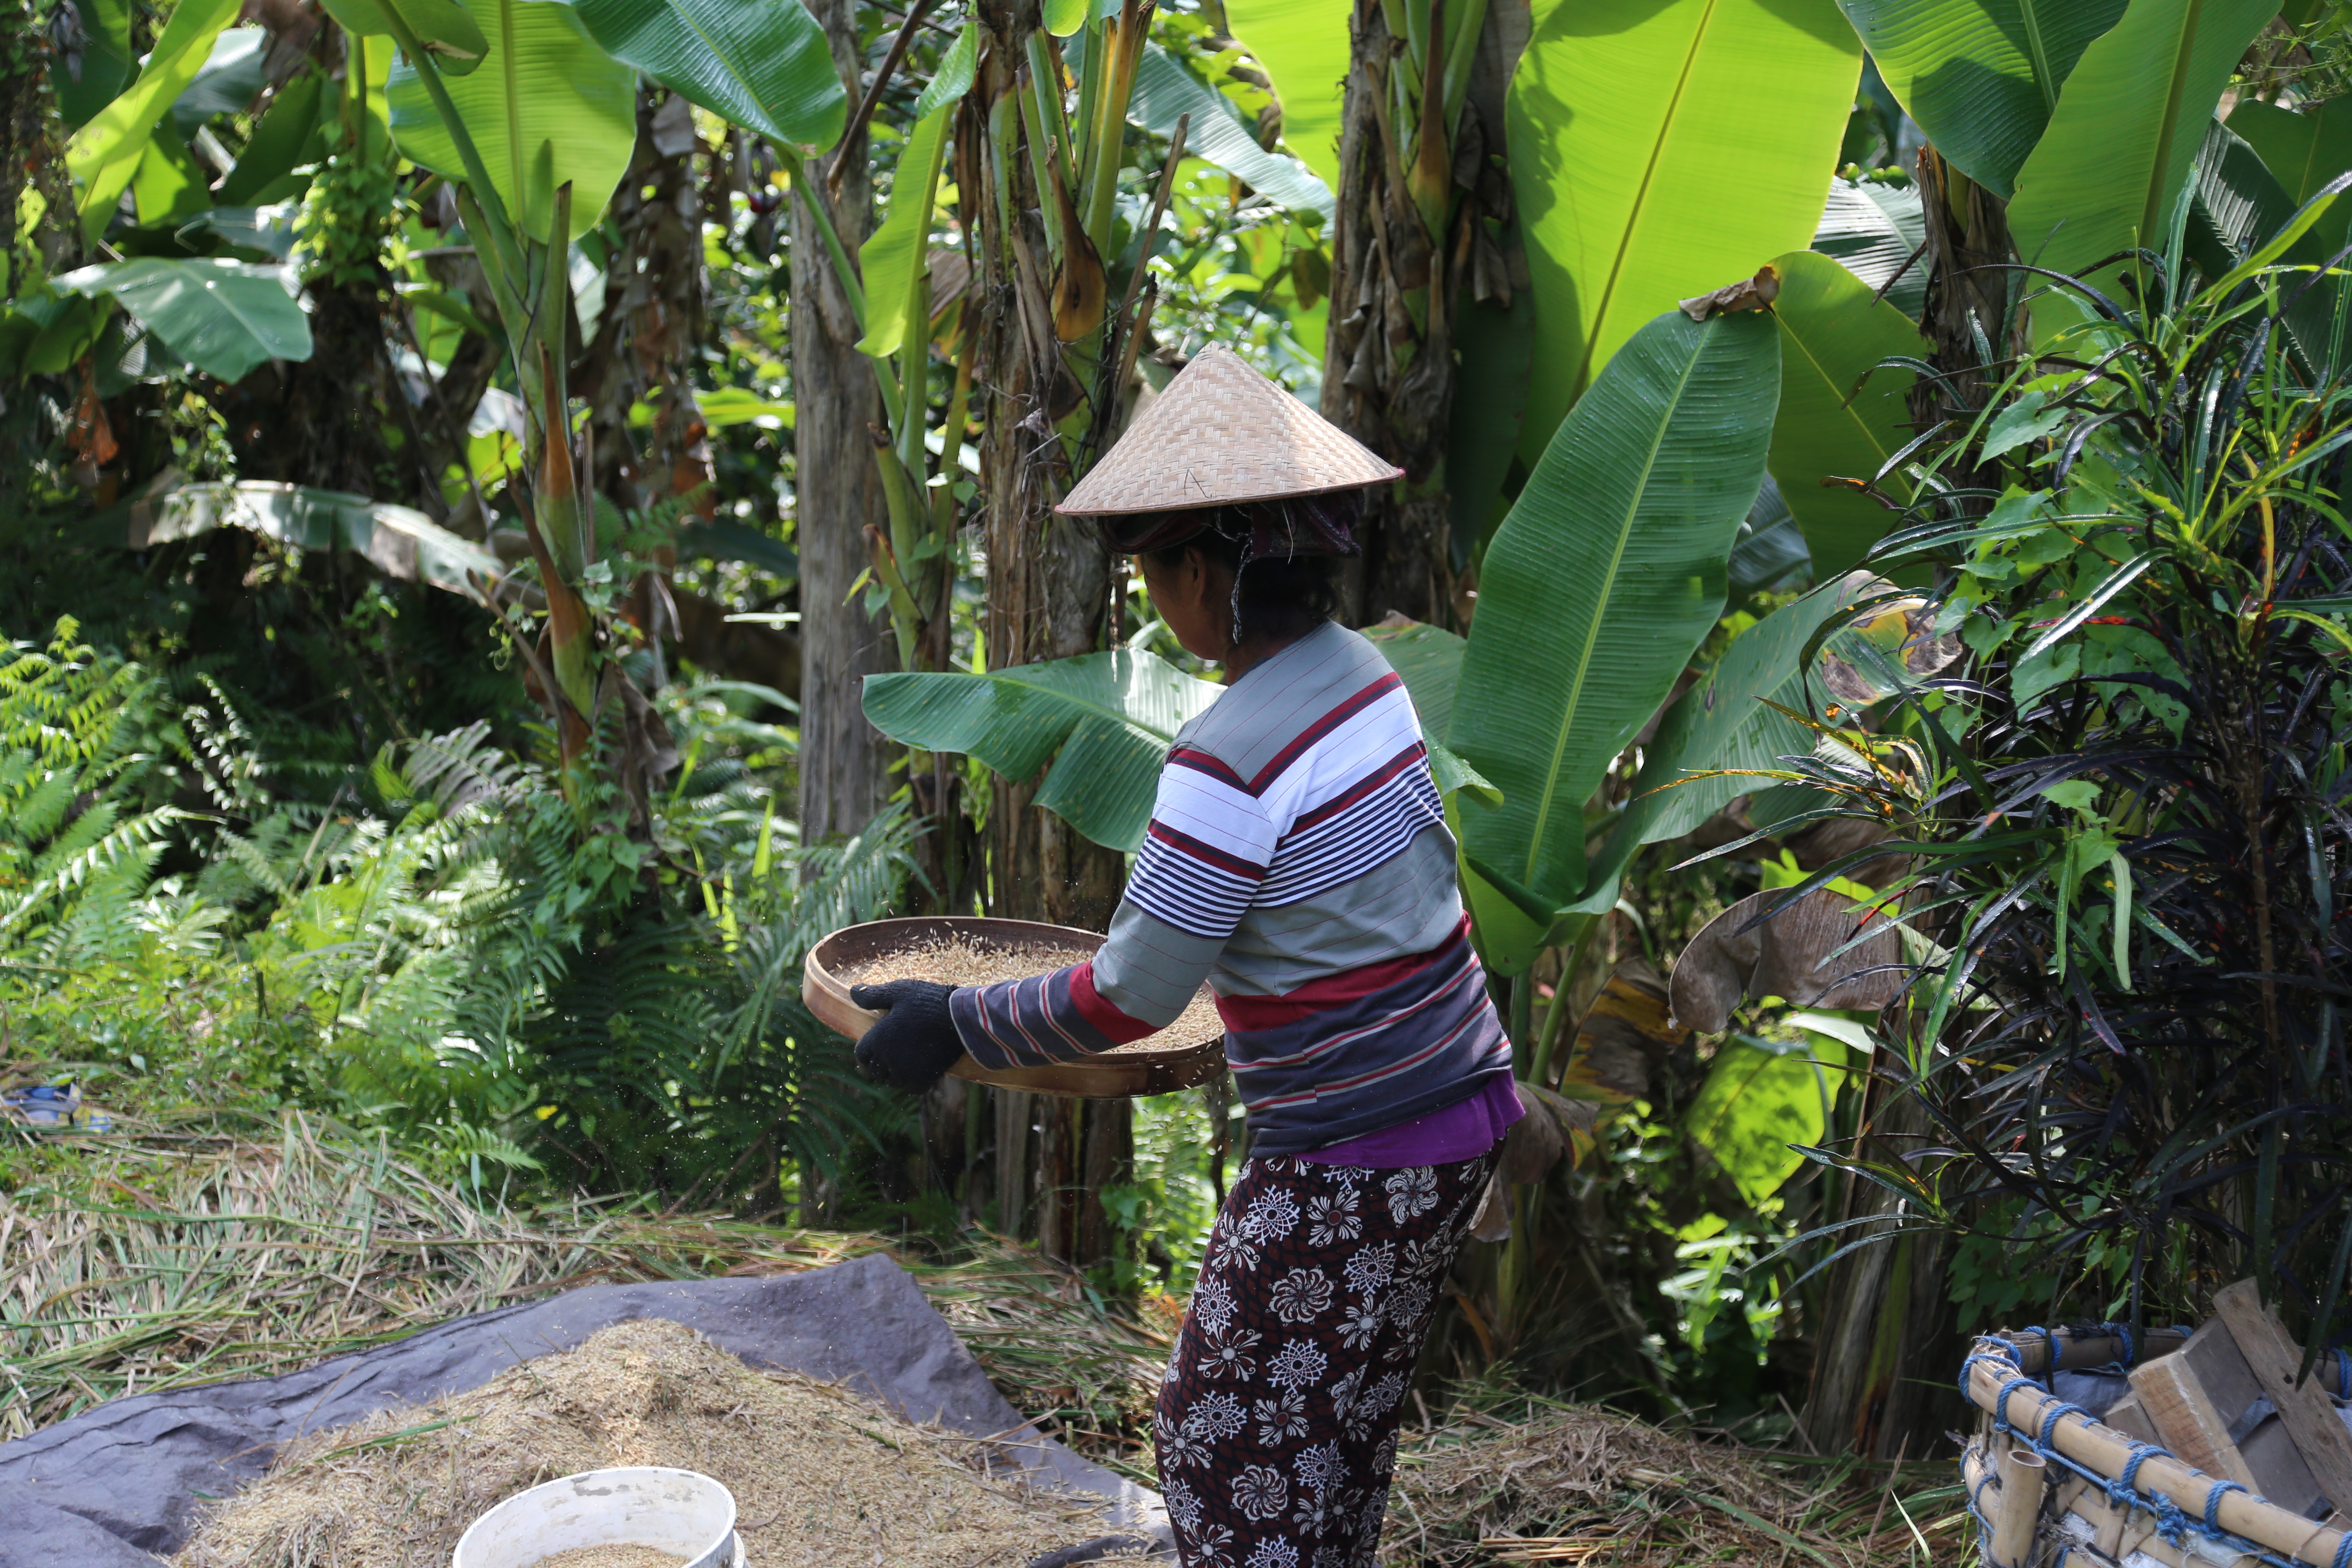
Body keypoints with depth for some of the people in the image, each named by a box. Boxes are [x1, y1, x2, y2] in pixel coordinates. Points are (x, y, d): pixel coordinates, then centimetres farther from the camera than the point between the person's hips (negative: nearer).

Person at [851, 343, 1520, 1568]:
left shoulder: (1231, 757, -23)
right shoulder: (1384, 676, 3)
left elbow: (1133, 996, -19)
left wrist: (953, 1026, -7)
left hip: (1346, 1166, -9)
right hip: (1465, 1113, 9)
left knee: (1227, 1444, 6)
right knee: (1343, 1423, 22)